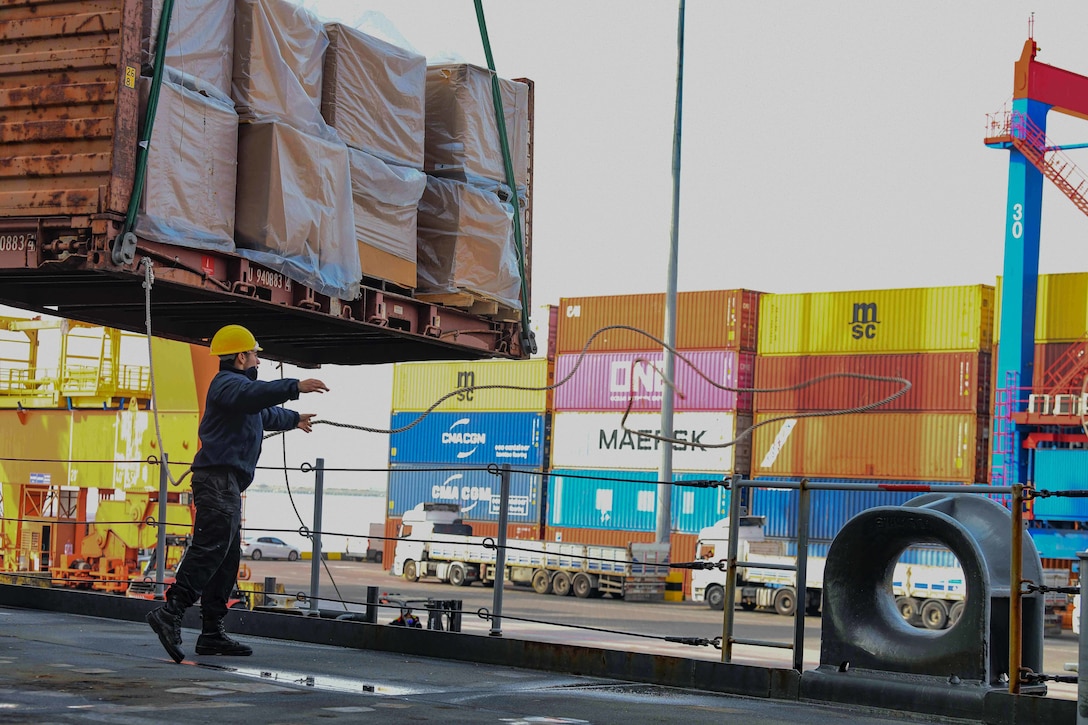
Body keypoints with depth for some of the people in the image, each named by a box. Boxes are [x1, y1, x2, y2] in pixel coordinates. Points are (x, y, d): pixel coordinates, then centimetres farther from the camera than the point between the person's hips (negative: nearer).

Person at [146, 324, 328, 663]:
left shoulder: (236, 385, 30)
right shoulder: (227, 383, -5)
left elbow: (265, 413, 51)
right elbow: (254, 394, -29)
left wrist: (294, 419, 67)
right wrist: (295, 387, -39)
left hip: (227, 484, 11)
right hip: (218, 478, -11)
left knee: (227, 558, 7)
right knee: (210, 549, -21)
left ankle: (212, 632, 7)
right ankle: (170, 613, -30)